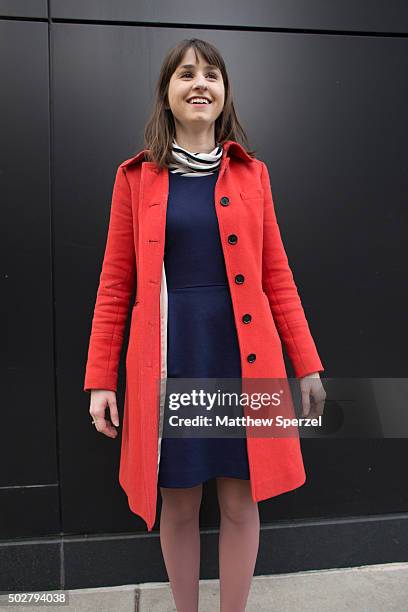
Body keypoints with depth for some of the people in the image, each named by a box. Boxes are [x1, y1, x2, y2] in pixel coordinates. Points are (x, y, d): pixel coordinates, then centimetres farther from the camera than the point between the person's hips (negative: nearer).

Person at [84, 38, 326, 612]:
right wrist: (100, 379, -1)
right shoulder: (137, 176, 5)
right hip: (170, 355, 0)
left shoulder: (250, 172, 8)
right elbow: (115, 283, 3)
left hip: (245, 355, 1)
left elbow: (277, 274, 6)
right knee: (178, 504, 12)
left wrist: (308, 365, 3)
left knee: (241, 502, 10)